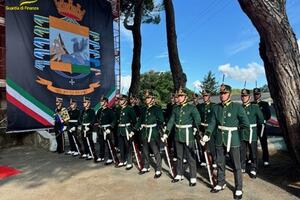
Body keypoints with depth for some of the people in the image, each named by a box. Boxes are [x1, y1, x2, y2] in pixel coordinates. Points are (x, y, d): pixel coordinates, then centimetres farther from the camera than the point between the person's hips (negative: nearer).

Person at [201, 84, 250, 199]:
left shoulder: (237, 107, -10)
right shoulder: (216, 108, 3)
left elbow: (246, 124, -9)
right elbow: (212, 123, 1)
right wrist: (207, 135, -10)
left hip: (233, 139, -4)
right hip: (219, 139, 4)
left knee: (236, 165, 7)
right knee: (220, 163, 16)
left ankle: (239, 189, 23)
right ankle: (220, 184, 35)